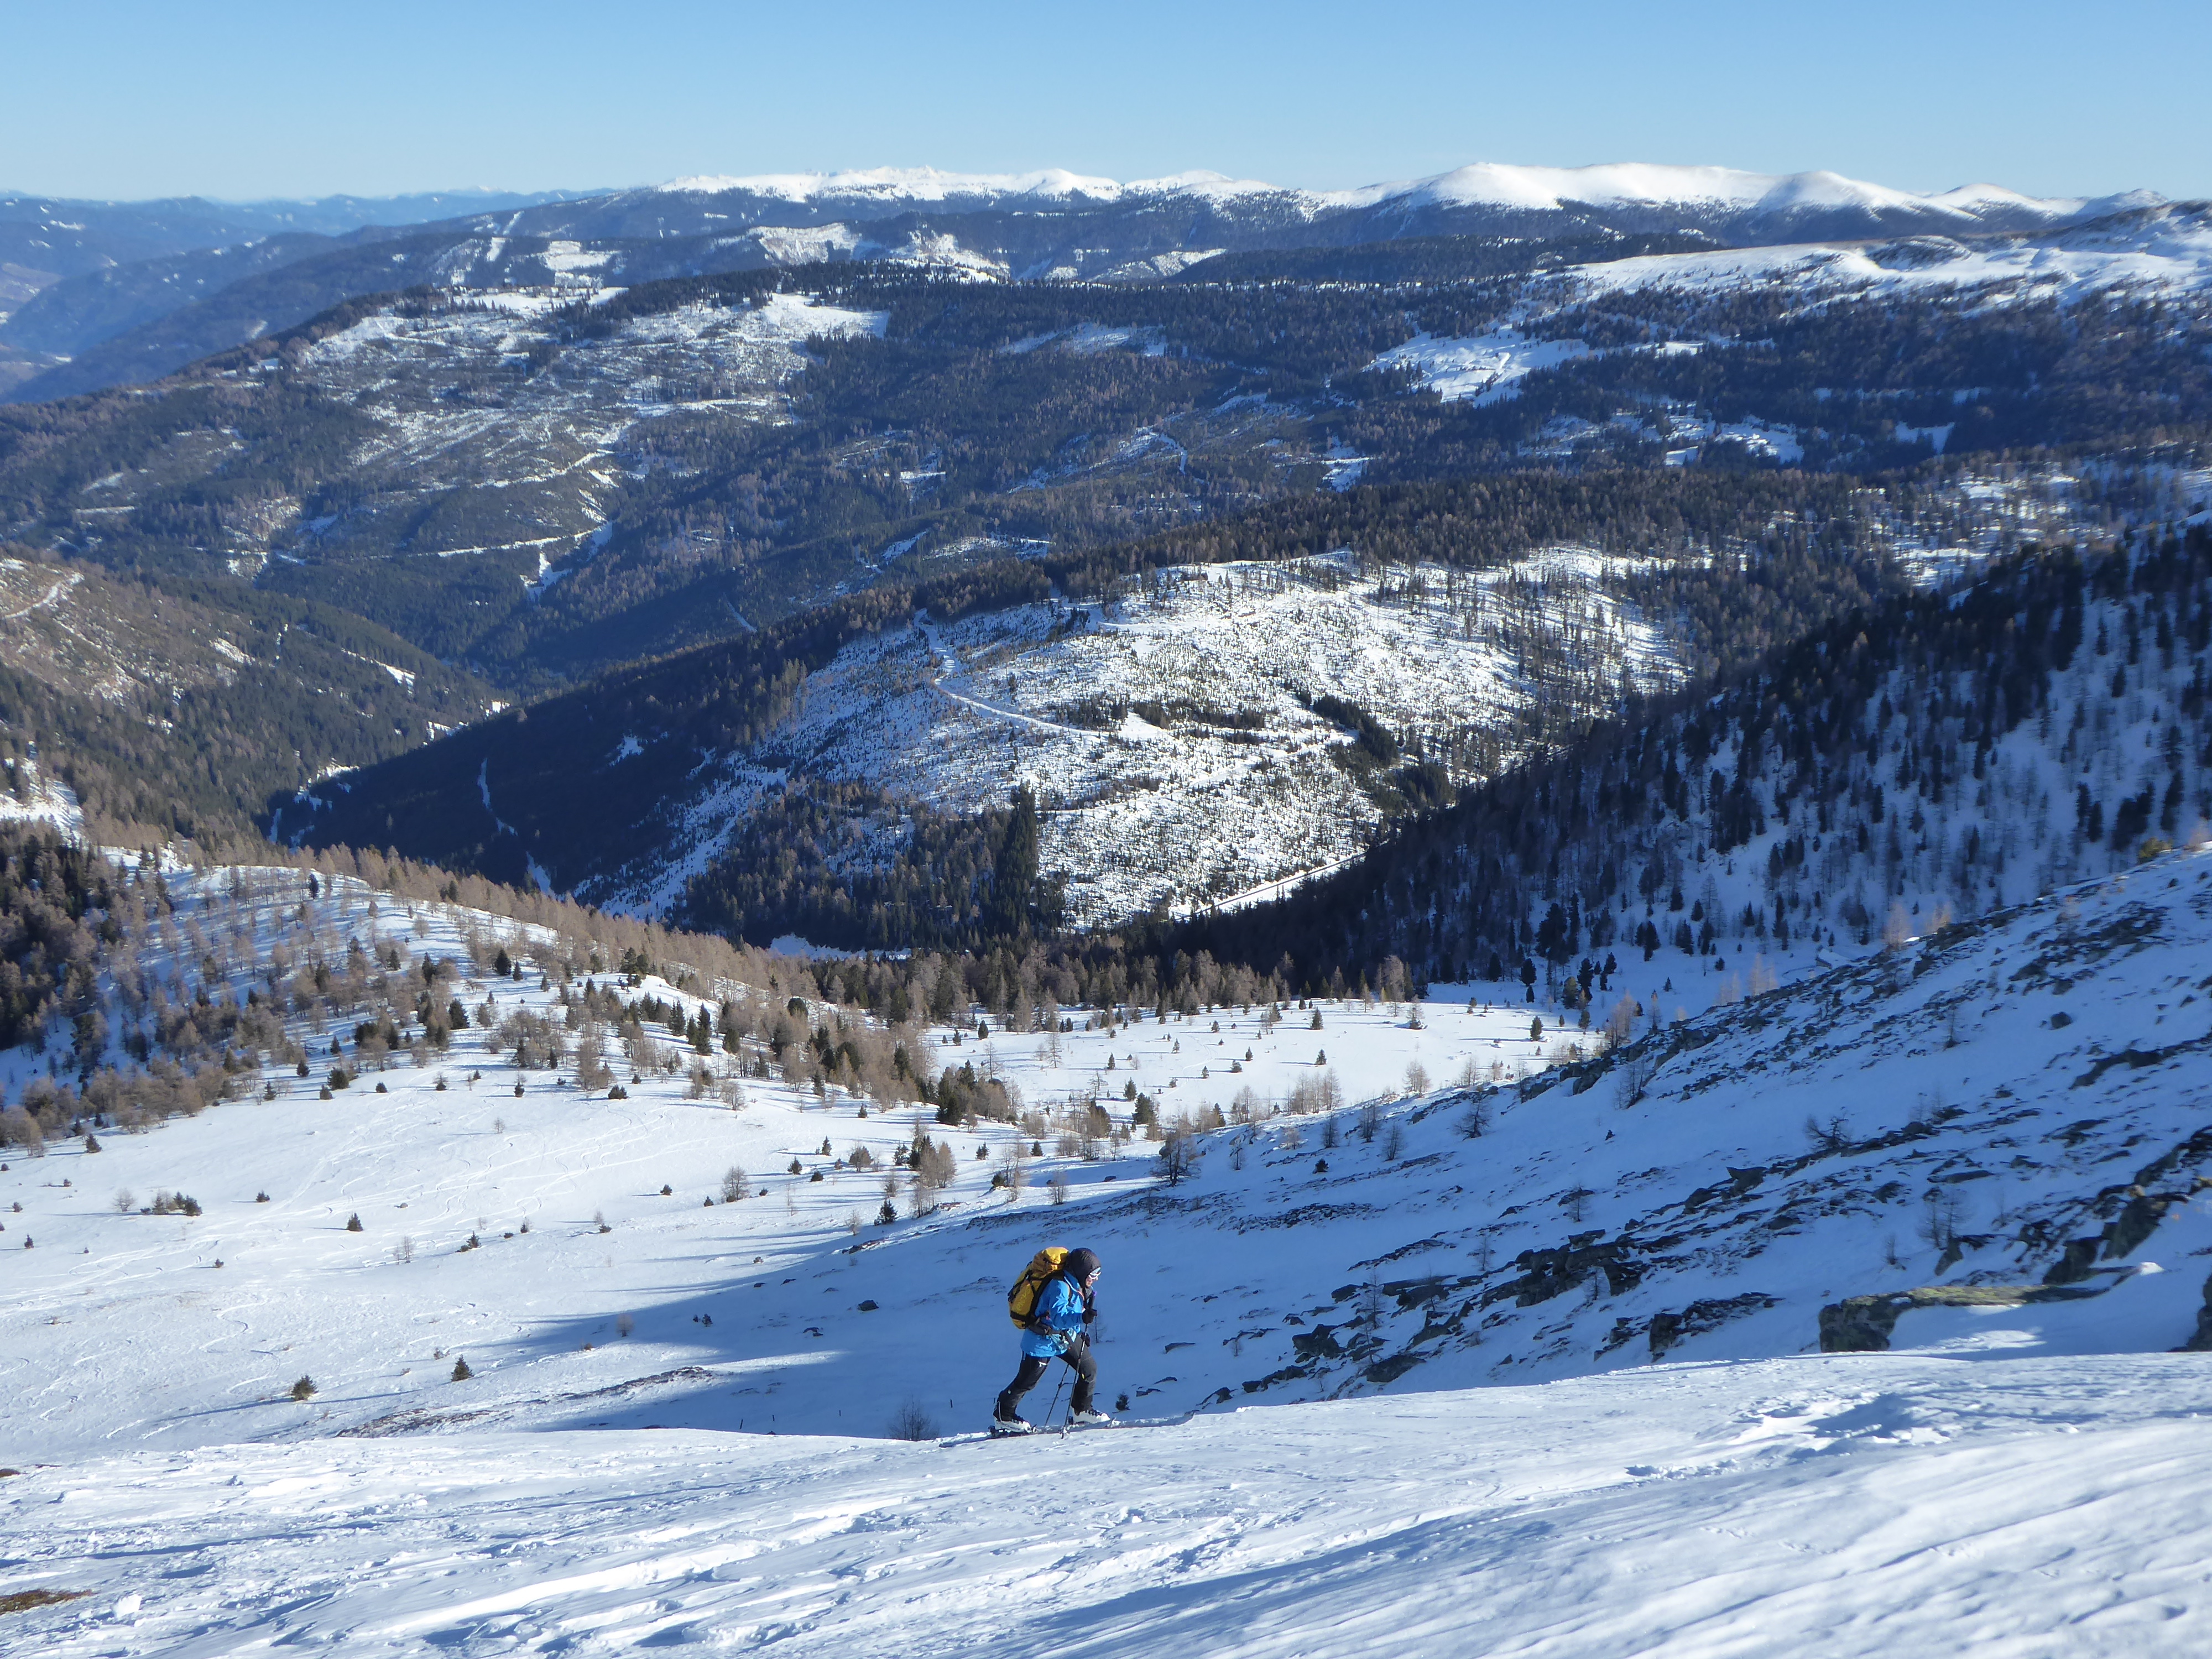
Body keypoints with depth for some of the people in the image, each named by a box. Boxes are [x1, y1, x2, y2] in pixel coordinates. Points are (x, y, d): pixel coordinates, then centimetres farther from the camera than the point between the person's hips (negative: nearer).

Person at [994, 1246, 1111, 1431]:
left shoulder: (1079, 1286, 1)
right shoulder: (1060, 1287, -28)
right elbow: (1059, 1316, -39)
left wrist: (1081, 1335, 20)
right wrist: (1081, 1318, -53)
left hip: (1067, 1337, 9)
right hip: (1043, 1339, -9)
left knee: (1089, 1368, 5)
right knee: (1027, 1381, 3)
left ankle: (1081, 1411, 18)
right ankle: (1003, 1417, 19)